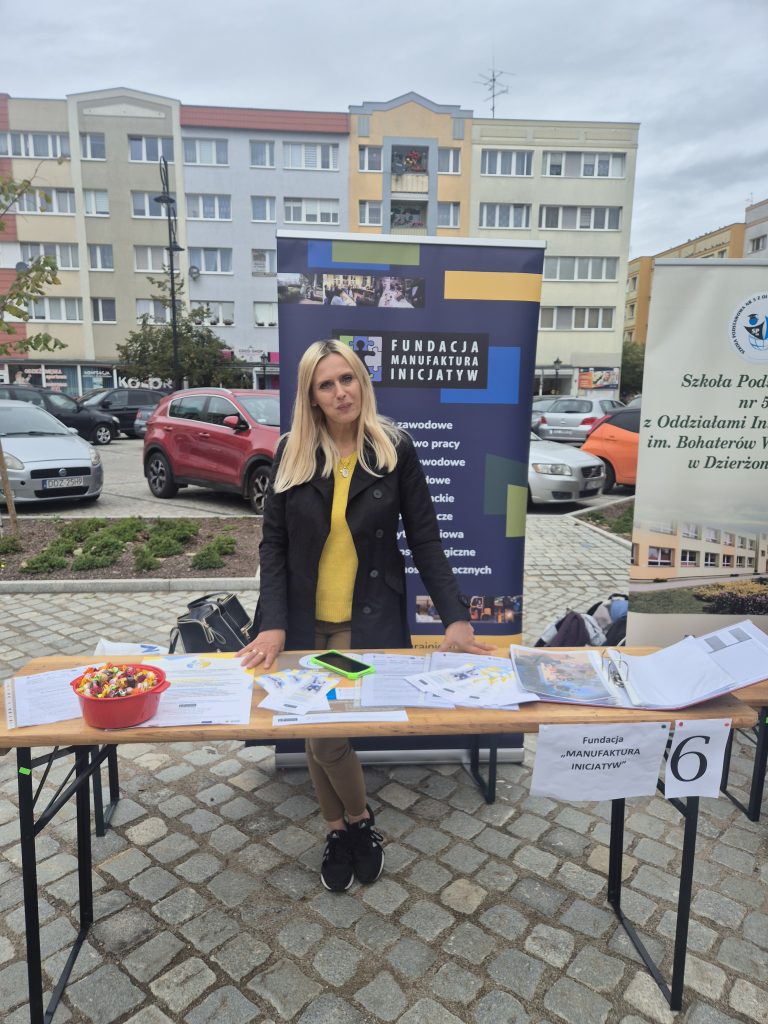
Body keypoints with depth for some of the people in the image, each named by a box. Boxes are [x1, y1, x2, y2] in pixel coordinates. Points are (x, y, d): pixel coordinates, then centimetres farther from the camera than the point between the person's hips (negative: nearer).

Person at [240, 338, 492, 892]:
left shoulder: (394, 449, -6)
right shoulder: (292, 454, -2)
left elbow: (425, 538, -4)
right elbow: (274, 544, -1)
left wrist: (456, 616, -11)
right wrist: (273, 624, -12)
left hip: (369, 619, -2)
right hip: (306, 621, 2)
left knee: (329, 732, -5)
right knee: (316, 732, 9)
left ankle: (352, 821, 27)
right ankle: (345, 826, 37)